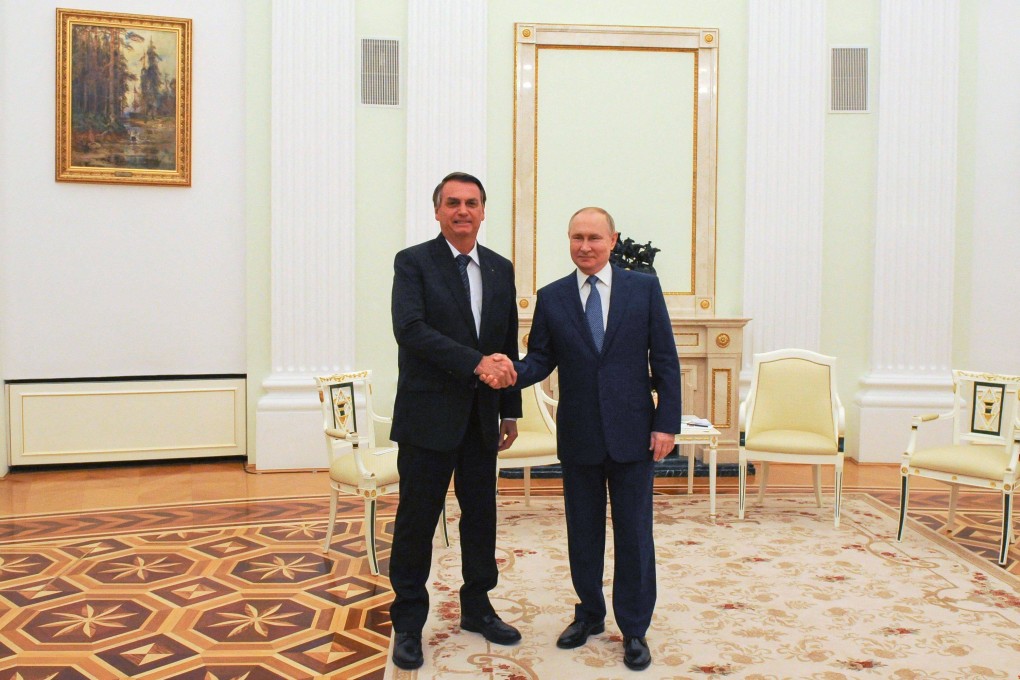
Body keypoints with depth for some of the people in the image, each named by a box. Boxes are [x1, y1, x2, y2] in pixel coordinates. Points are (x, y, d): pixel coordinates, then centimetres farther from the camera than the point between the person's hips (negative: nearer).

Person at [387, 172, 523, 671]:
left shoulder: (501, 269, 10)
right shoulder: (413, 263, -5)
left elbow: (508, 346, 14)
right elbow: (410, 329, -20)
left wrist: (510, 411, 13)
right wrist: (476, 363, -28)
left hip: (481, 418, 5)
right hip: (429, 414, -5)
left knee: (481, 515, 13)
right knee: (417, 520, 3)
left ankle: (476, 608, 31)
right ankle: (408, 622, 18)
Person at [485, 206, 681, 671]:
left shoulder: (644, 288, -1)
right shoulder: (551, 297, 4)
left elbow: (664, 359, -1)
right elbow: (541, 358, 2)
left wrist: (666, 422, -7)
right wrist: (514, 373, -21)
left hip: (632, 432, -2)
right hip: (578, 436, 2)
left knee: (634, 533, 7)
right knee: (583, 531, 14)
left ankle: (634, 629, 22)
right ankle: (589, 614, 33)